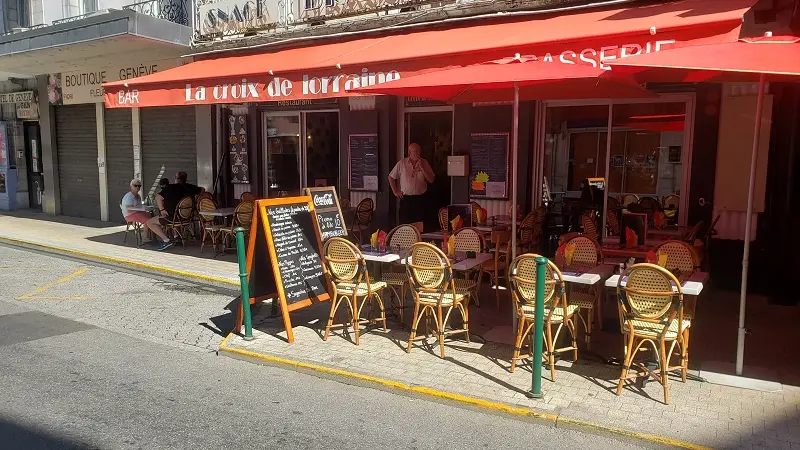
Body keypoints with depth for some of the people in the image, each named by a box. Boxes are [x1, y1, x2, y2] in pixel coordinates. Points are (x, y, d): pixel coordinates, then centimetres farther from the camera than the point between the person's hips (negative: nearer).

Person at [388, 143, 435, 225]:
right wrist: (395, 192, 1)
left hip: (420, 199, 1)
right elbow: (391, 177, 7)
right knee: (404, 224, 1)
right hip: (405, 199, -1)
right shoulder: (402, 163, 0)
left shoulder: (424, 163, 4)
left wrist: (422, 167, -9)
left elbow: (431, 180, 0)